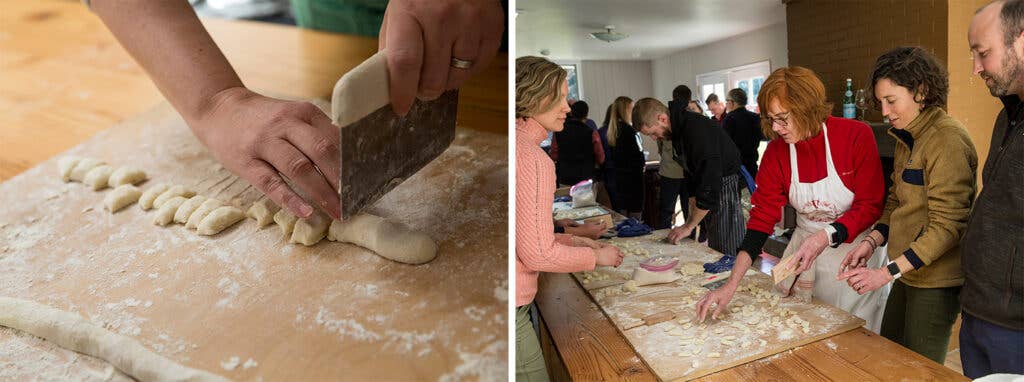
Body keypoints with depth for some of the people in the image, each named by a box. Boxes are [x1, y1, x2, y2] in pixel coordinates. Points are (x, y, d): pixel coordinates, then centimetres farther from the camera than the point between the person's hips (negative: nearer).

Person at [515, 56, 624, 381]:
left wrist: (573, 241, 13)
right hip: (510, 309, -10)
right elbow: (538, 254, -19)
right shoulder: (533, 158, -20)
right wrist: (597, 256, -4)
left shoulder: (518, 145, 10)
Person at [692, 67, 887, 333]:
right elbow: (761, 218, -11)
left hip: (853, 249, -2)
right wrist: (731, 285, -19)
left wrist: (826, 236, -30)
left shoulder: (856, 135, -17)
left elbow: (870, 206, -12)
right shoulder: (776, 151, -9)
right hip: (804, 246, 2)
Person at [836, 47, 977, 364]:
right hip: (907, 275, 8)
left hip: (935, 282, -8)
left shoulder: (947, 141, -19)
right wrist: (872, 242, -2)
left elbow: (947, 226, -21)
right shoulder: (907, 139, 10)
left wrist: (887, 272, -22)